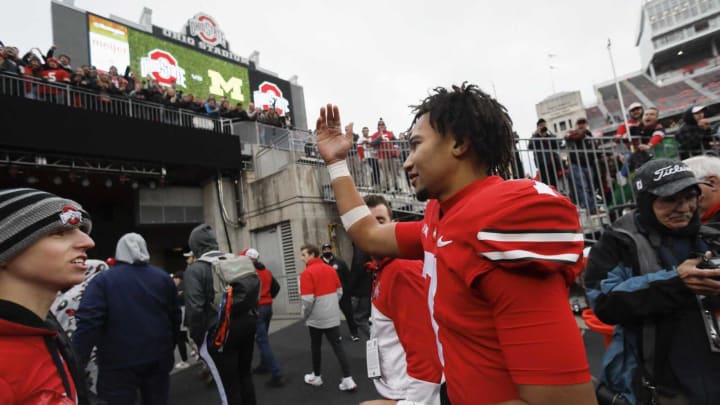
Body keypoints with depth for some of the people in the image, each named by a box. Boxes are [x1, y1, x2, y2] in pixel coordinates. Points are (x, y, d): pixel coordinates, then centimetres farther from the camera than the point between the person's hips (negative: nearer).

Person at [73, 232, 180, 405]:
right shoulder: (163, 278, 4)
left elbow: (88, 323, -16)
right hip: (158, 359, 3)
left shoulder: (102, 280, -6)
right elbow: (175, 318, 8)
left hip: (119, 364, -3)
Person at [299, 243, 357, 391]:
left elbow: (307, 299, -20)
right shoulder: (330, 269, 2)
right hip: (333, 316, 5)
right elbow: (339, 291, 9)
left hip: (316, 318, -5)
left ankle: (316, 377, 31)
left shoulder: (307, 273, -17)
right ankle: (348, 379, 6)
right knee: (338, 346, 8)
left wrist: (305, 315, -4)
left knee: (316, 347, 15)